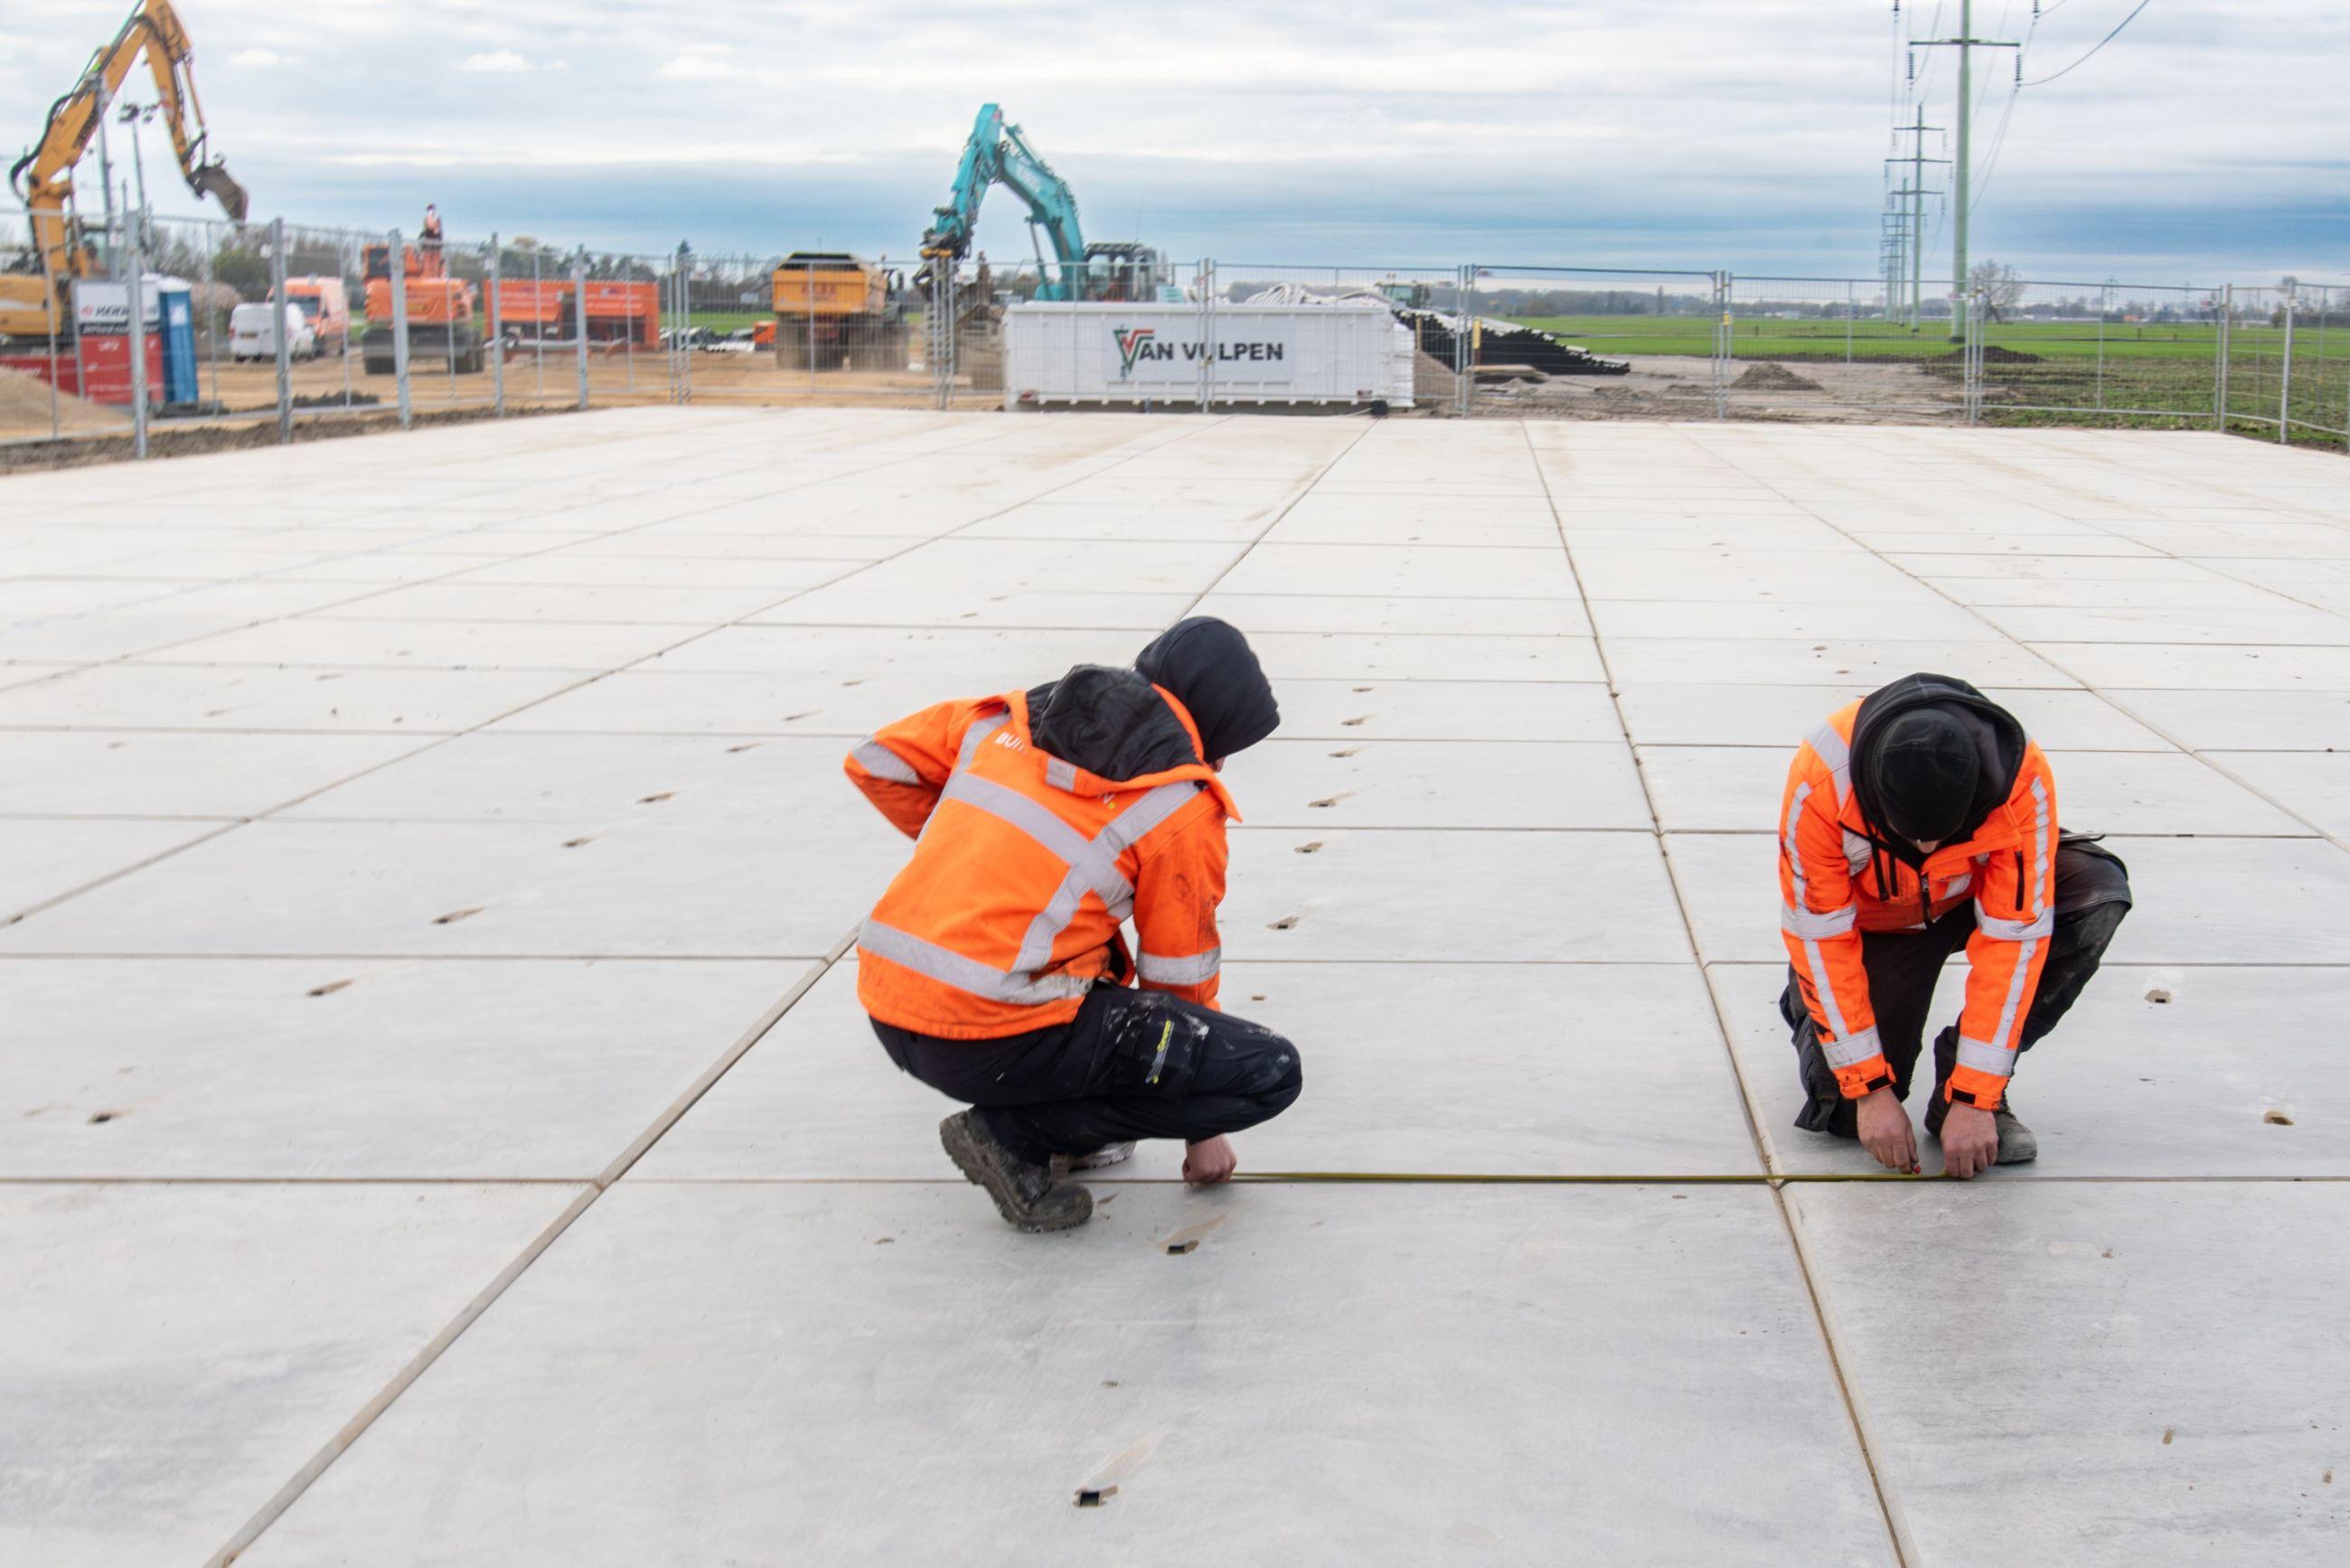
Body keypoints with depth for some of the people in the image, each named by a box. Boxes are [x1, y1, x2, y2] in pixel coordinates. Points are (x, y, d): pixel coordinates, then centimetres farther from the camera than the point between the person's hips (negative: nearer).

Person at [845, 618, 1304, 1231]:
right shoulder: (1183, 806, -1)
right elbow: (1179, 971, 7)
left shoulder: (1016, 716, 14)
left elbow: (875, 761, 22)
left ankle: (1067, 1121, 20)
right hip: (997, 1042, -8)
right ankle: (1017, 1134, -5)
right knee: (1272, 1072, -4)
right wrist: (1201, 1131, 20)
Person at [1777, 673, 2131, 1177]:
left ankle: (1959, 1084, -15)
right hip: (1872, 920, -1)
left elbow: (2013, 934, -30)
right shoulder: (1820, 781, -36)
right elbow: (1819, 936, -27)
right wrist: (1869, 1087, -27)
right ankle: (1807, 1004, 19)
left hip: (1973, 893, 2)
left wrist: (1974, 1097, -30)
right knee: (1843, 1110, -17)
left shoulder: (2022, 777, -34)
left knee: (2098, 892, -30)